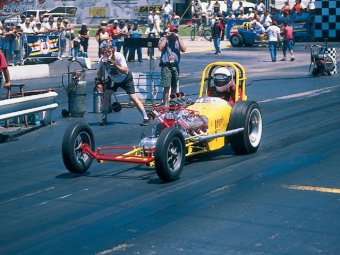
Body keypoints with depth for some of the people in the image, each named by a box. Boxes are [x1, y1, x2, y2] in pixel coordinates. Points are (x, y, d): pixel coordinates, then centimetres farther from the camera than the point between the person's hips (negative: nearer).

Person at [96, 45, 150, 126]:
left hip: (125, 78, -3)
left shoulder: (119, 56, -30)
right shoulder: (102, 60, -22)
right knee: (106, 95, -14)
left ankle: (145, 118, -5)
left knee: (133, 97, -11)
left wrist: (115, 65, -48)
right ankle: (104, 119, 0)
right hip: (112, 79, 3)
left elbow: (126, 71, -34)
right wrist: (102, 65, -38)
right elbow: (99, 76, -22)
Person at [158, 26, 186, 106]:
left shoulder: (178, 40, 11)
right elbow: (160, 48, -14)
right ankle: (165, 104, -11)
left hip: (175, 65, 4)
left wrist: (178, 39, -6)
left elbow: (183, 49, -3)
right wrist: (166, 38, -9)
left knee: (174, 86, 12)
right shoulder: (163, 39, 4)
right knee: (167, 86, -12)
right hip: (166, 65, -4)